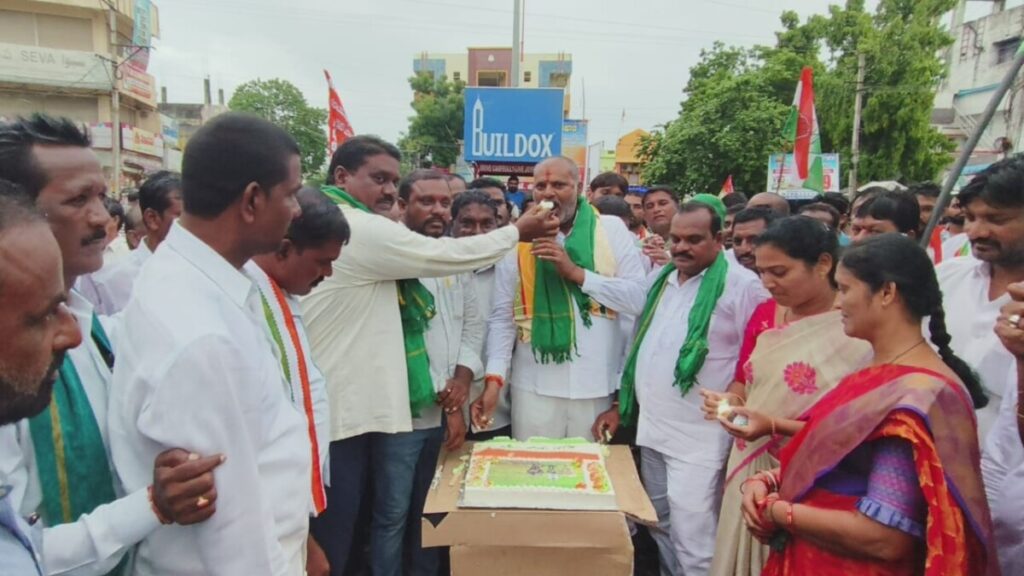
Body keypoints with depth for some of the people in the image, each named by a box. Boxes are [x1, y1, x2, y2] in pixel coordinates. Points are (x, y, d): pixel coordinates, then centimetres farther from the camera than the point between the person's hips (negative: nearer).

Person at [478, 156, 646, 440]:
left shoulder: (612, 230, 1)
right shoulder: (518, 239, 2)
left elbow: (638, 298, -7)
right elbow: (502, 318, 0)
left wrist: (576, 272, -14)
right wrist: (494, 378, -11)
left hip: (596, 386, 0)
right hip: (534, 386, 0)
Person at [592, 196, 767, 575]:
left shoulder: (741, 285, -11)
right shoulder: (659, 280, 10)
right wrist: (619, 405, 14)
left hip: (699, 437, -7)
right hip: (650, 428, 7)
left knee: (691, 541, -3)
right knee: (662, 528, 18)